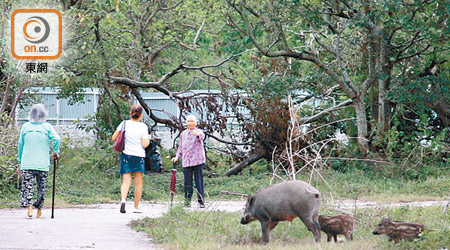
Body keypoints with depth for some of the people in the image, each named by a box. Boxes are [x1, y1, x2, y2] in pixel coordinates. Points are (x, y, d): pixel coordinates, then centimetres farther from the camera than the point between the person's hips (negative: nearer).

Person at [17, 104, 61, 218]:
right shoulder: (47, 127, -1)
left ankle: (29, 208, -18)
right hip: (43, 164, 0)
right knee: (41, 187, 10)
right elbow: (57, 139, -13)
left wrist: (20, 160, 18)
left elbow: (20, 144, 9)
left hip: (27, 164, 0)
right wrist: (55, 152, 4)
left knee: (27, 186, -1)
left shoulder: (25, 126, 4)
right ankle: (39, 211, 14)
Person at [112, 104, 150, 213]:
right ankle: (136, 207, 12)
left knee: (126, 182, -2)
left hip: (126, 155, 1)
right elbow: (145, 144, -11)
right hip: (139, 156, -1)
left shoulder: (124, 124, -1)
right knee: (138, 183, 10)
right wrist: (148, 139, 9)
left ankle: (123, 199, -29)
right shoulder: (143, 127, -7)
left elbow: (114, 138, 2)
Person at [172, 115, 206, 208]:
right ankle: (187, 200, 12)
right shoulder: (183, 134, 17)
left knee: (199, 182, -5)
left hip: (198, 161, -4)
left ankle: (201, 201, 0)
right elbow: (180, 147, 25)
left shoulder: (199, 132, 1)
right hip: (186, 162, 4)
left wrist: (197, 134, -47)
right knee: (187, 182, 3)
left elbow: (202, 136, -24)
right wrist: (177, 156, 10)